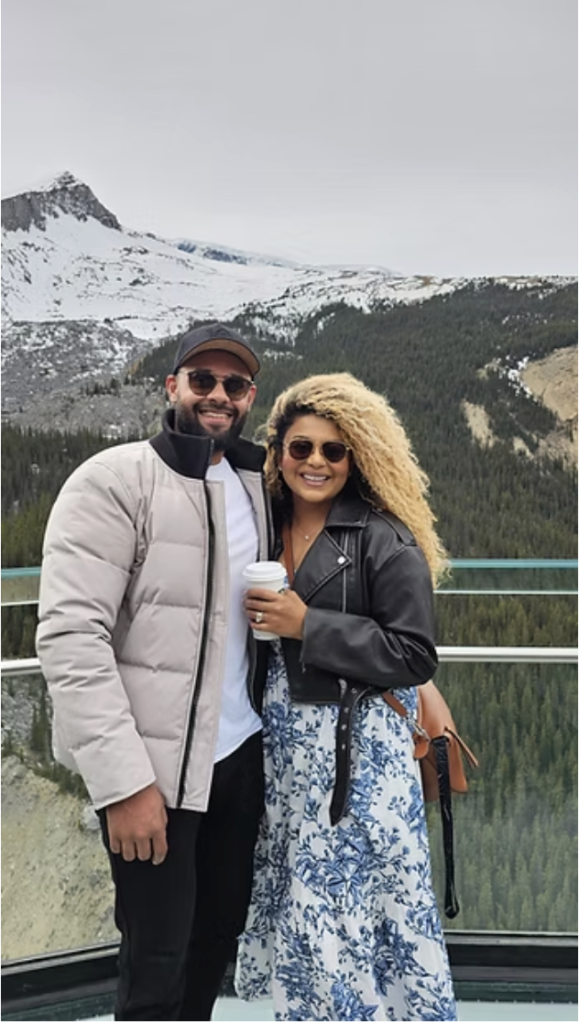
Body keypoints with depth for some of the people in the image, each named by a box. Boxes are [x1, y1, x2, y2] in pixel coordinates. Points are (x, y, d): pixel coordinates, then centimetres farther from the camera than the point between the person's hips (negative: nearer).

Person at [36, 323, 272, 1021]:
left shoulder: (255, 486, 9)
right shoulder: (114, 480, -11)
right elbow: (70, 638, -18)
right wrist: (124, 781, -21)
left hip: (240, 752, 6)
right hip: (155, 764, -6)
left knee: (219, 932, 19)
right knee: (158, 964, 5)